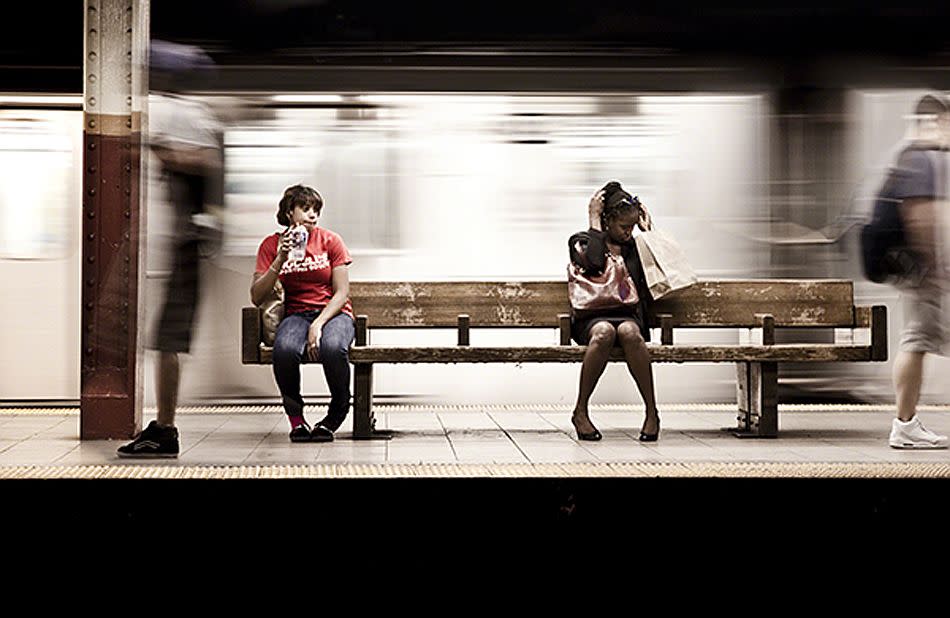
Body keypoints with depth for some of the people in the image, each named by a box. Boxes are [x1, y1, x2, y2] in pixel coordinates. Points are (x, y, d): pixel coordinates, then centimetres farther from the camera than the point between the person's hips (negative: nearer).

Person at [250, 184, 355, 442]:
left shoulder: (330, 240, 2)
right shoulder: (271, 245, 5)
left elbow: (342, 293, -2)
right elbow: (256, 298, -3)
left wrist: (318, 325, -17)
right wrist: (280, 260, -14)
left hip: (333, 313, -1)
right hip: (296, 315, 1)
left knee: (333, 347, -37)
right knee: (284, 348, -36)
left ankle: (335, 416, -12)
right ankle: (296, 418, -13)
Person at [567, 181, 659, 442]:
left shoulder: (634, 247, 22)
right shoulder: (582, 242, 9)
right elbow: (594, 262, -13)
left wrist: (646, 230, 12)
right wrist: (594, 222, -5)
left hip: (627, 315, 2)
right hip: (591, 318, -2)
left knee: (629, 331, -35)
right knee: (604, 332, -38)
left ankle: (652, 412, -32)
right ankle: (581, 411, -30)